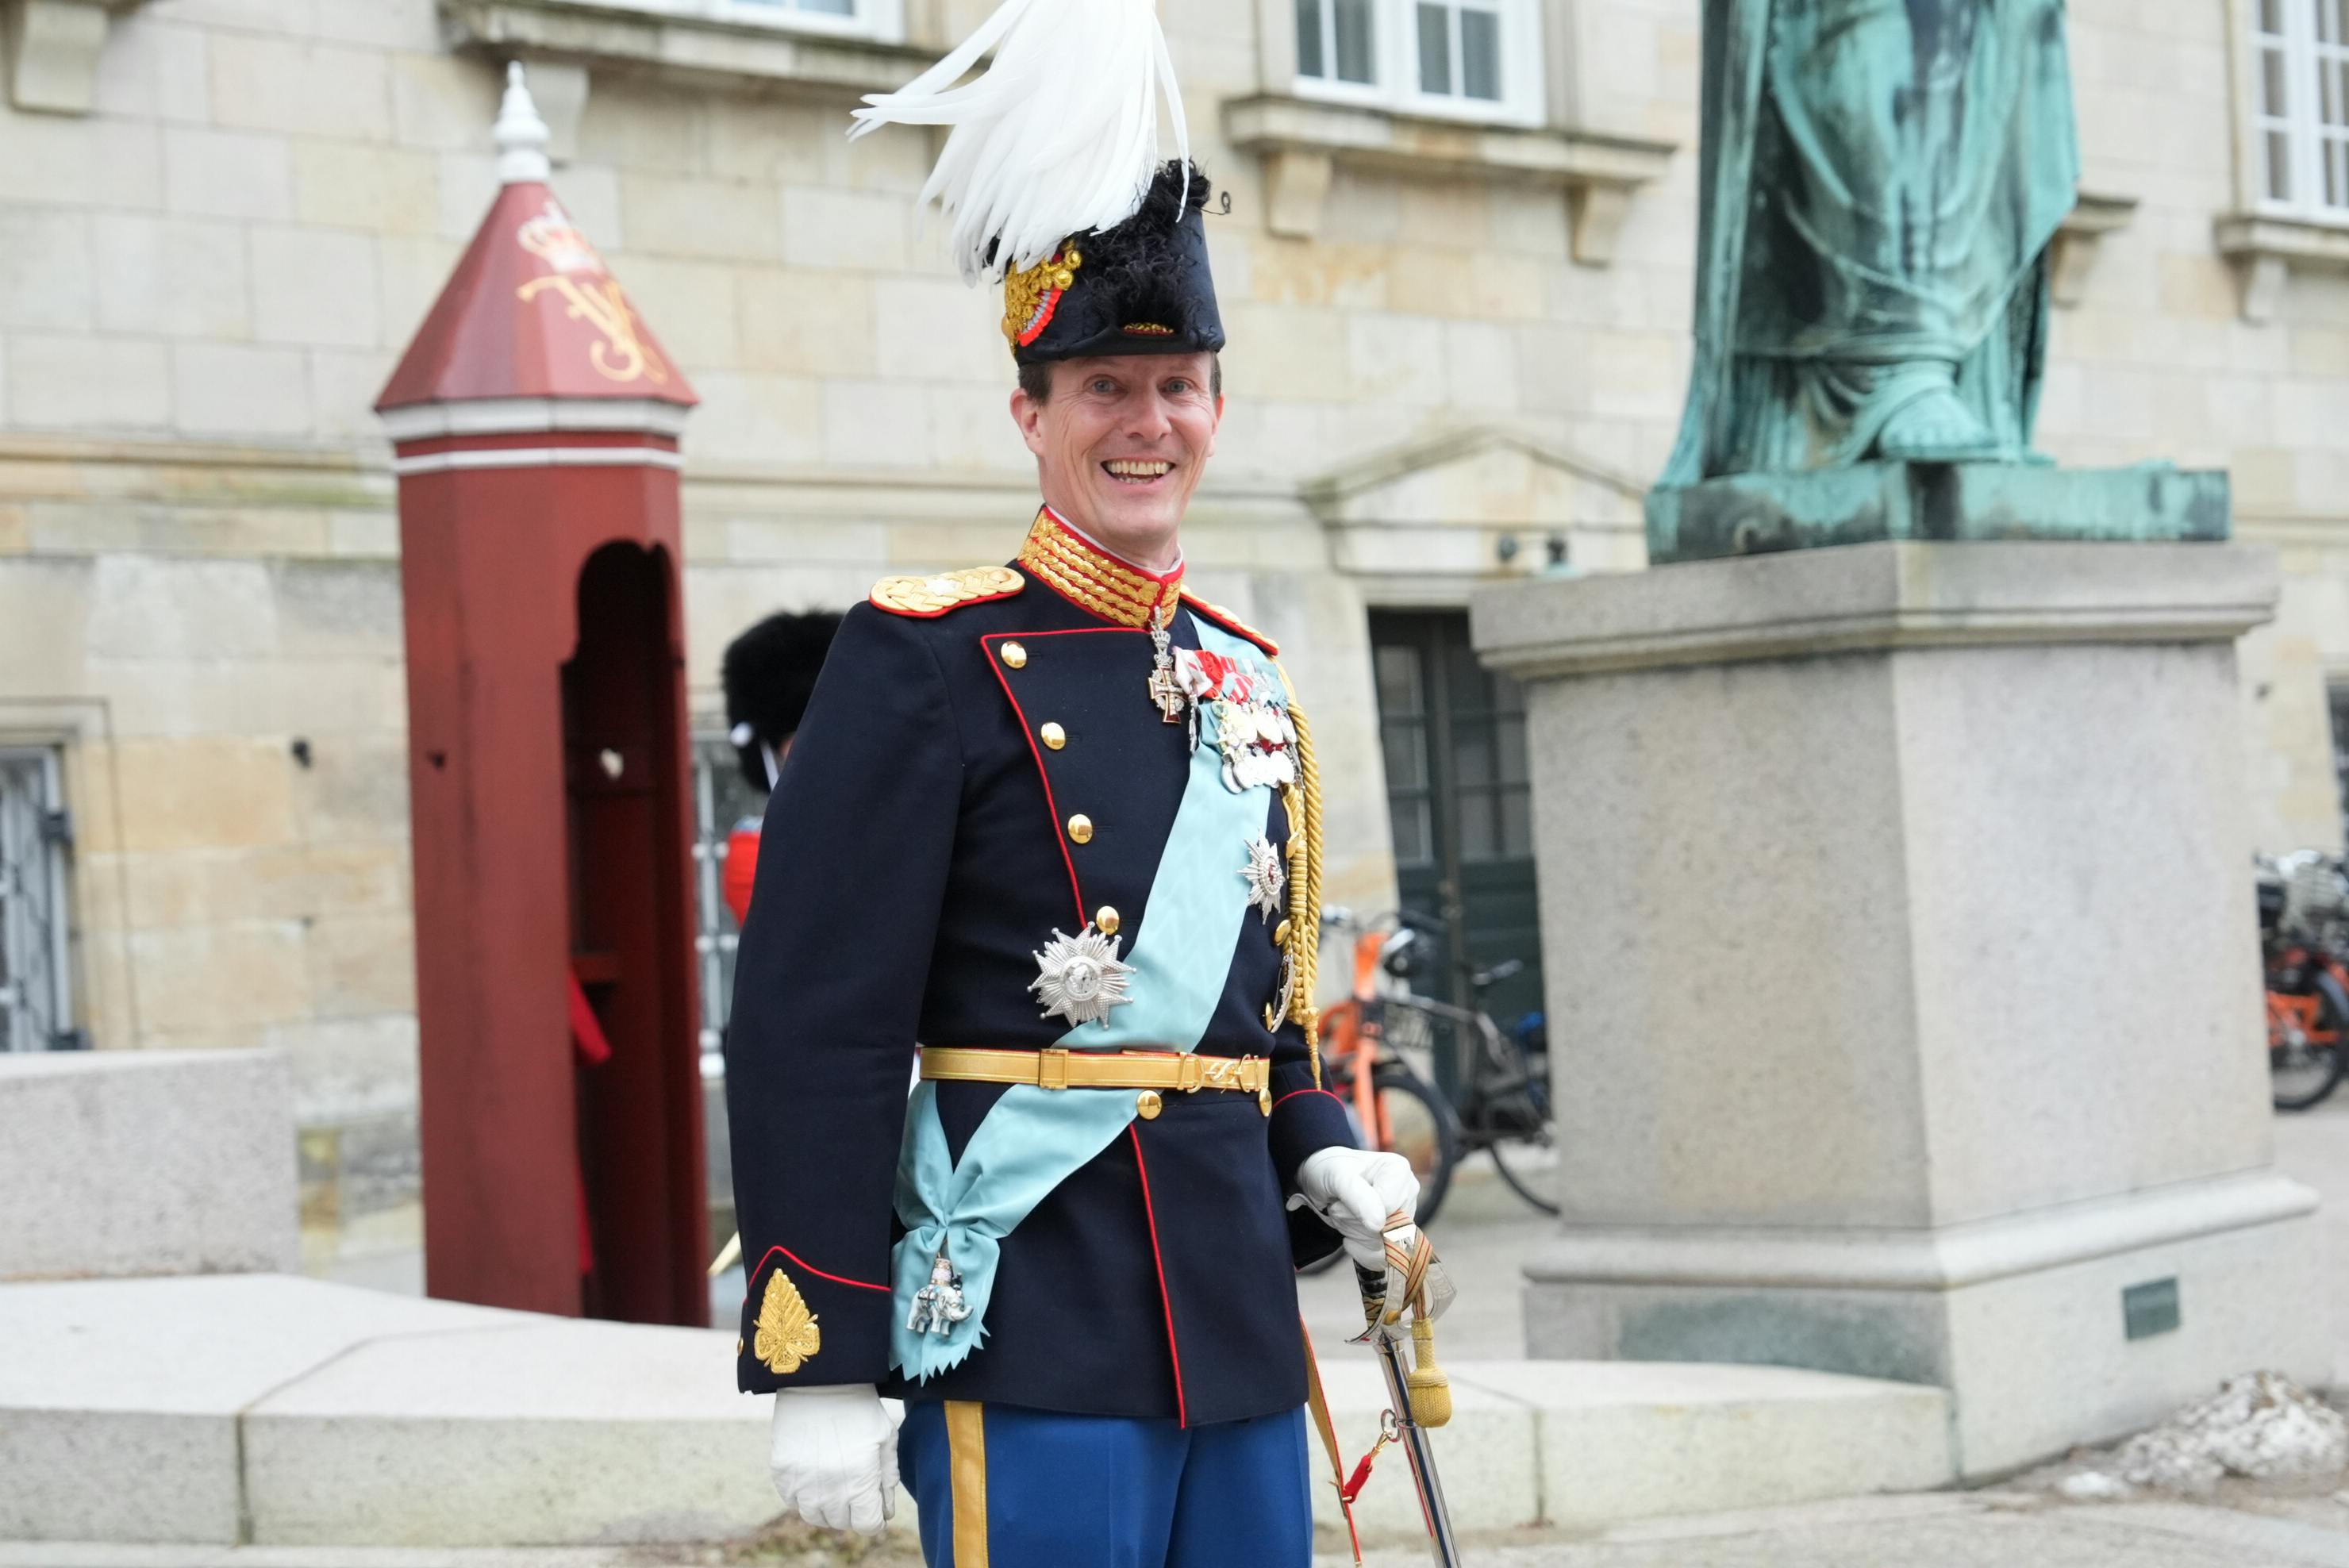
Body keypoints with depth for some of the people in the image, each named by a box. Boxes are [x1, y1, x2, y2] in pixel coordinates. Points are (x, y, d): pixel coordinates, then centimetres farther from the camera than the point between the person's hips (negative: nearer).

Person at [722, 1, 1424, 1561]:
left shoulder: (1250, 683, 14)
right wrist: (821, 1369, -15)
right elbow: (815, 1035, -11)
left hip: (1240, 1330, 7)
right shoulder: (926, 664, -7)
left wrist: (1323, 1157, 4)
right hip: (1035, 1335, -7)